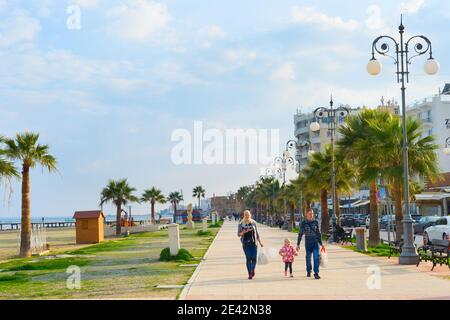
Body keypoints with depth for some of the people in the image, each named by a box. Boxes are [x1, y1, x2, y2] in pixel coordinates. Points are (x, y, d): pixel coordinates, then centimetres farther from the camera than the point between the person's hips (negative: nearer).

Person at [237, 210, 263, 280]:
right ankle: (250, 274, -1)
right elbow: (238, 234, 3)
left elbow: (257, 233, 13)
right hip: (246, 244, -1)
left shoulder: (253, 223, 8)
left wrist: (260, 242, 11)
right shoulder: (241, 224, 2)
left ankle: (253, 270, 26)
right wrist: (243, 232, -19)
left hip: (254, 243, 1)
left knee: (254, 258, -3)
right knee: (248, 258, -8)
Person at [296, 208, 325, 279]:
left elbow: (318, 233, 11)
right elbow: (300, 234, 5)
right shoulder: (303, 223, 0)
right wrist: (298, 244, 4)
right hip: (308, 243, 0)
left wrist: (321, 244, 11)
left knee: (316, 257, -12)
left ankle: (316, 273, -9)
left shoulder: (316, 222, 5)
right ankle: (308, 271, 29)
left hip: (315, 242, 0)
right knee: (308, 257, 8)